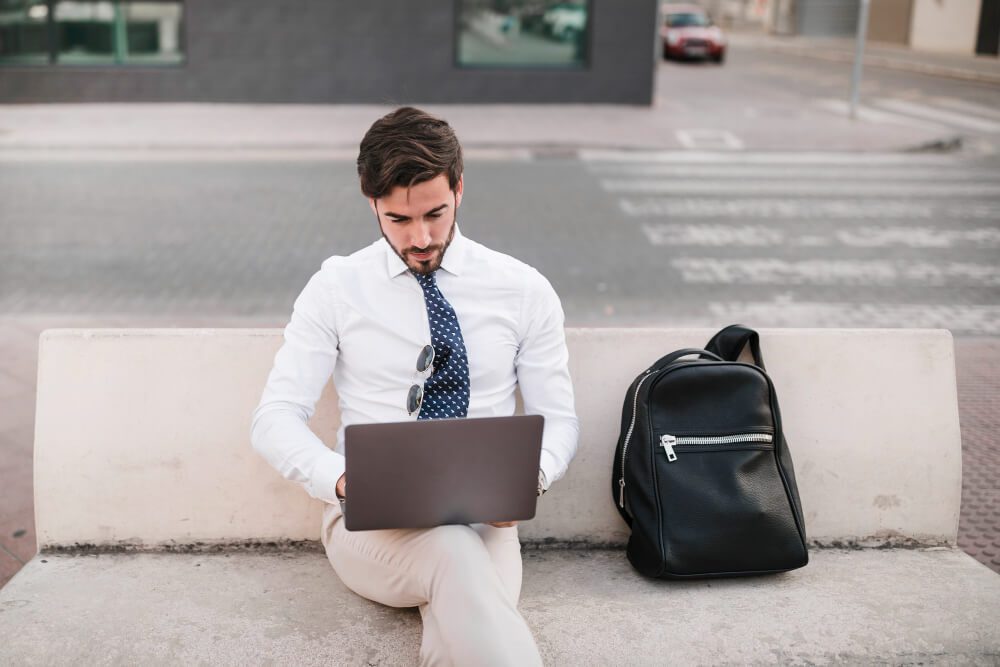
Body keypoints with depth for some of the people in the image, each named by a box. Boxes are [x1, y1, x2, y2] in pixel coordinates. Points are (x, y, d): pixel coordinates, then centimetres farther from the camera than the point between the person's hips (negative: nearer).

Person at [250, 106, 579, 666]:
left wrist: (531, 474, -17)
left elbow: (559, 419, 8)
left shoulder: (523, 290, 5)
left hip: (483, 519, 1)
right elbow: (275, 419, -2)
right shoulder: (337, 288, 2)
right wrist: (344, 481, -23)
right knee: (454, 555, -36)